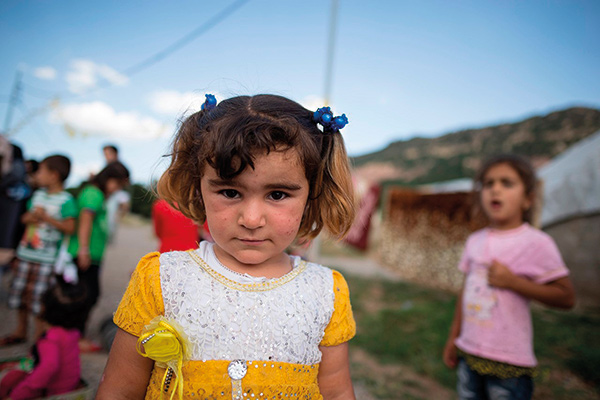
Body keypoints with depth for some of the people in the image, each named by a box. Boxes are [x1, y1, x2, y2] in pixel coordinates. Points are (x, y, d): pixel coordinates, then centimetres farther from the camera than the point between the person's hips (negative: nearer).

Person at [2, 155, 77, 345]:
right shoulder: (38, 195, 11)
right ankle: (20, 332, 34)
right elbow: (25, 217, 20)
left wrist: (46, 217, -22)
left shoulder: (66, 200, -11)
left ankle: (39, 336, 15)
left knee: (39, 297, -1)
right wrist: (29, 218, -2)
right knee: (21, 294, 16)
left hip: (46, 259, -7)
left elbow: (70, 228, -19)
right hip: (26, 252, 7)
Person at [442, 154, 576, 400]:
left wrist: (512, 281, -20)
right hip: (469, 352, 5)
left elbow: (566, 297, -11)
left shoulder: (536, 243, -12)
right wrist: (453, 337, 14)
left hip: (509, 360, -5)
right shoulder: (474, 241, 4)